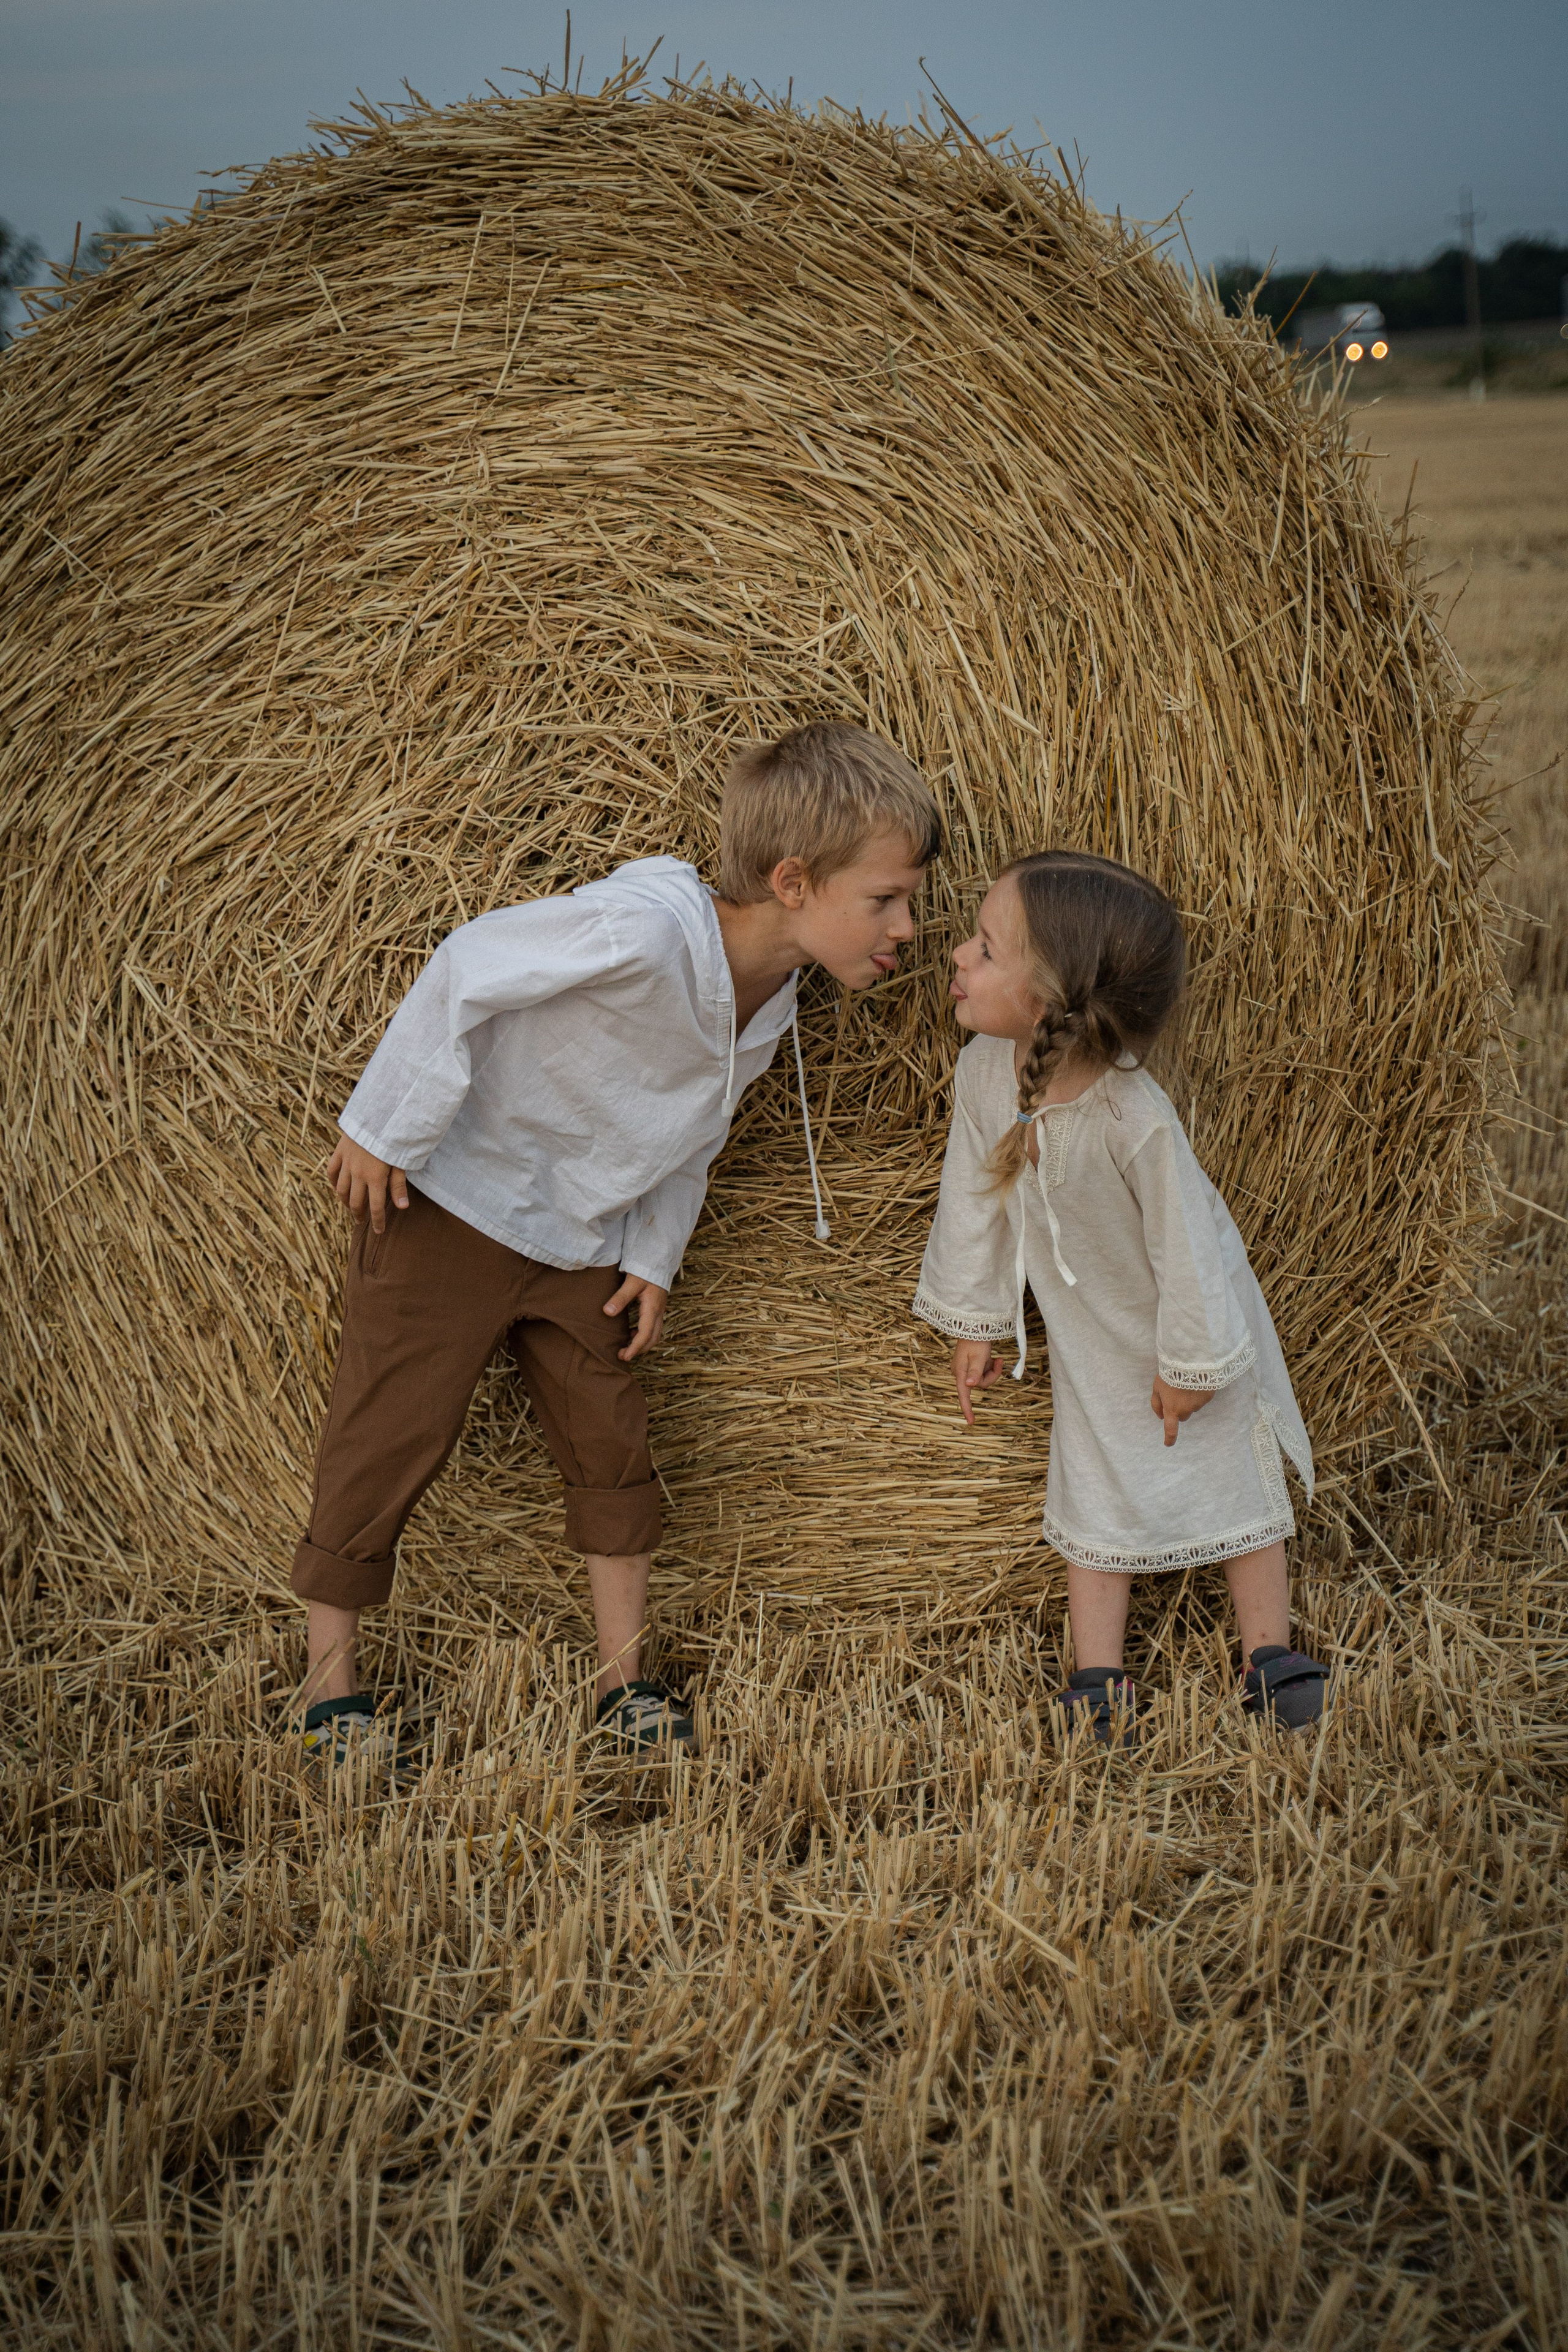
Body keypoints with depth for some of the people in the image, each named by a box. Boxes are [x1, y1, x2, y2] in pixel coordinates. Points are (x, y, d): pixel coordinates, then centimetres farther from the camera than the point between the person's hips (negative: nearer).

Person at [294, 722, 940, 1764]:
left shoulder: (773, 1005, -5)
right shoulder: (645, 929, -32)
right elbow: (471, 966, -25)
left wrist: (654, 1259, 3)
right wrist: (386, 1130, -20)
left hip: (577, 1246, 8)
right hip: (448, 1207, -8)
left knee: (613, 1442, 8)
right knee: (391, 1434, -2)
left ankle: (625, 1685, 20)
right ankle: (332, 1690, 11)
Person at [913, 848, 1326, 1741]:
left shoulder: (1135, 1119, -41)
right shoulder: (984, 1071, -24)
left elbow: (1185, 1243, -27)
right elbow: (974, 1195, -7)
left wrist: (1190, 1366, -15)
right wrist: (975, 1320, 3)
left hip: (1193, 1331, -4)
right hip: (1093, 1338, 4)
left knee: (1233, 1470, 14)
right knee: (1101, 1489, 13)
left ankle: (1269, 1652, 28)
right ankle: (1096, 1672, 23)